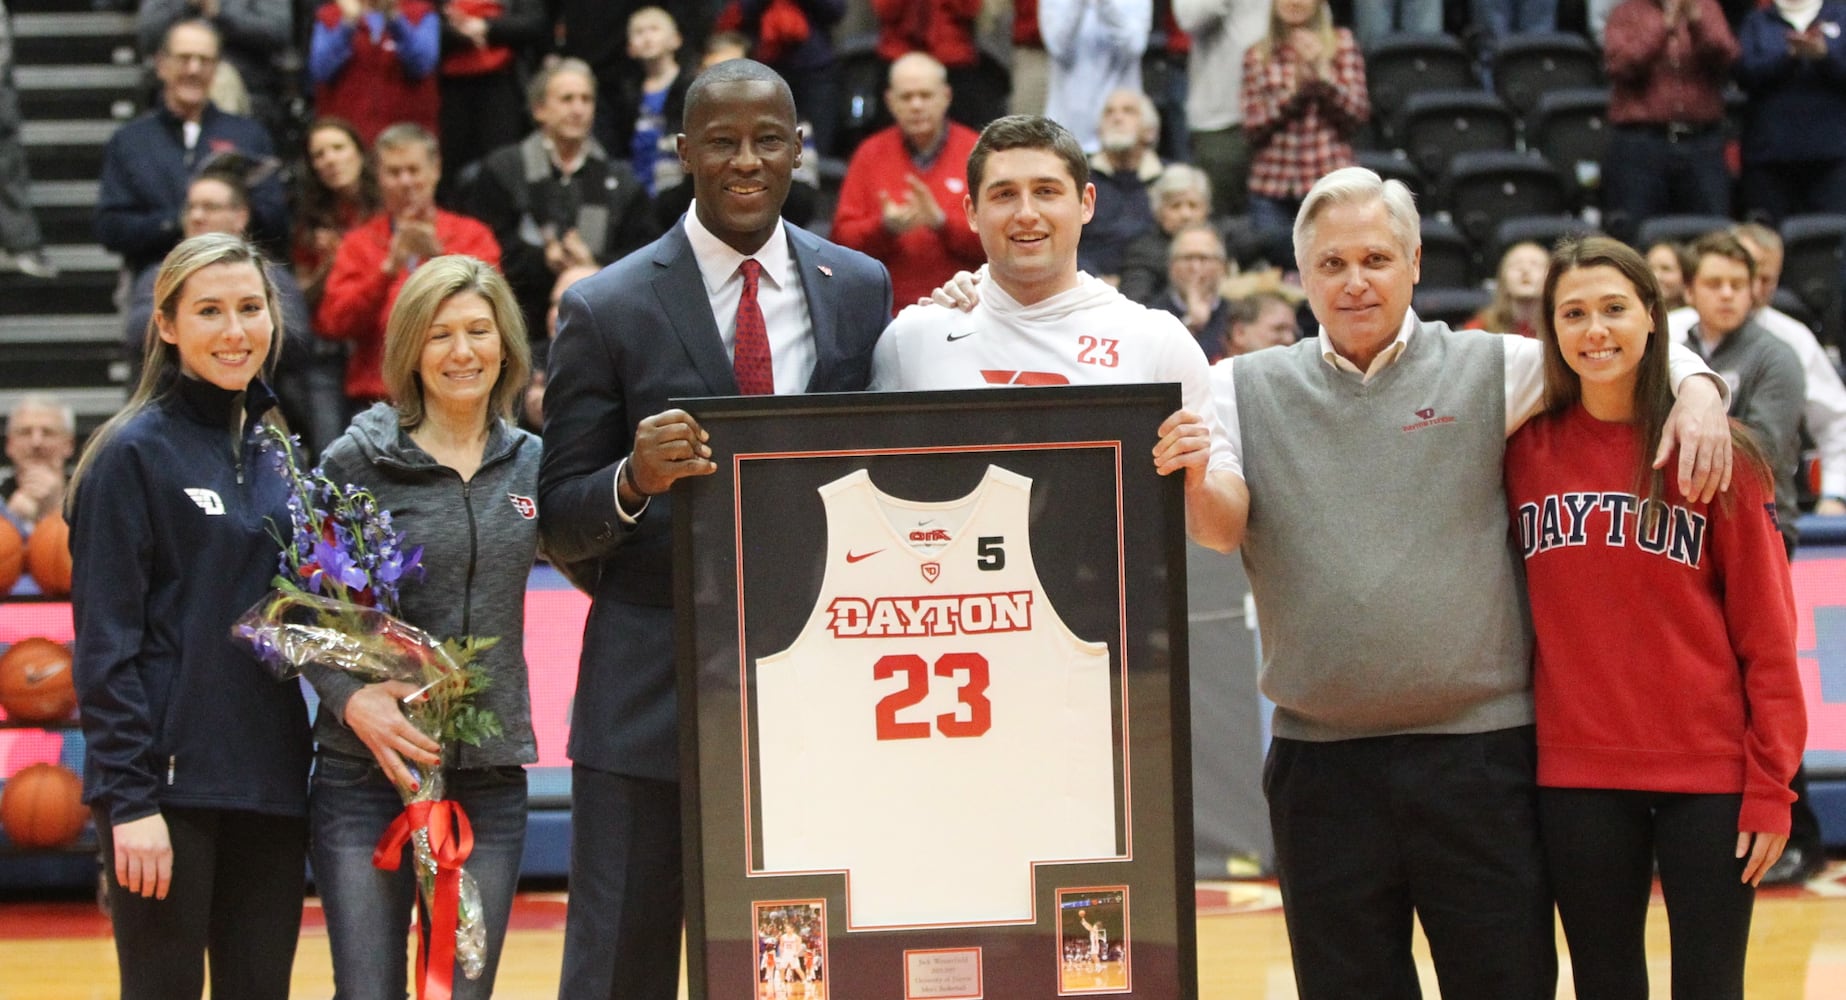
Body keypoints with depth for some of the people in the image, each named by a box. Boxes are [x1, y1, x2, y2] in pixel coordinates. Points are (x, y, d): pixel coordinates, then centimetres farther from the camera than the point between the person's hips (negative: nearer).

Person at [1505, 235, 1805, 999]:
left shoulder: (1718, 455, -2)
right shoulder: (1523, 452, 4)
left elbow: (1767, 634, -3)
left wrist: (1770, 784, -7)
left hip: (1708, 774, -2)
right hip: (1577, 777, 2)